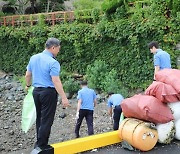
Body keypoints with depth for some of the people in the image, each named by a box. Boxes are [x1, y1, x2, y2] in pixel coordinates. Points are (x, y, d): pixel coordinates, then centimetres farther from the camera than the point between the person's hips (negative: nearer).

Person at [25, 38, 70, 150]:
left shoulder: (33, 58, 5)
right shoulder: (53, 62, -18)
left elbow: (28, 75, 14)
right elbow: (56, 82, -23)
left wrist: (28, 85, 33)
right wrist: (64, 98, -21)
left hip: (36, 91, 8)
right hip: (48, 92, -7)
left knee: (39, 118, 18)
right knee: (46, 120, 1)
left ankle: (39, 143, 27)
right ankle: (41, 146, 6)